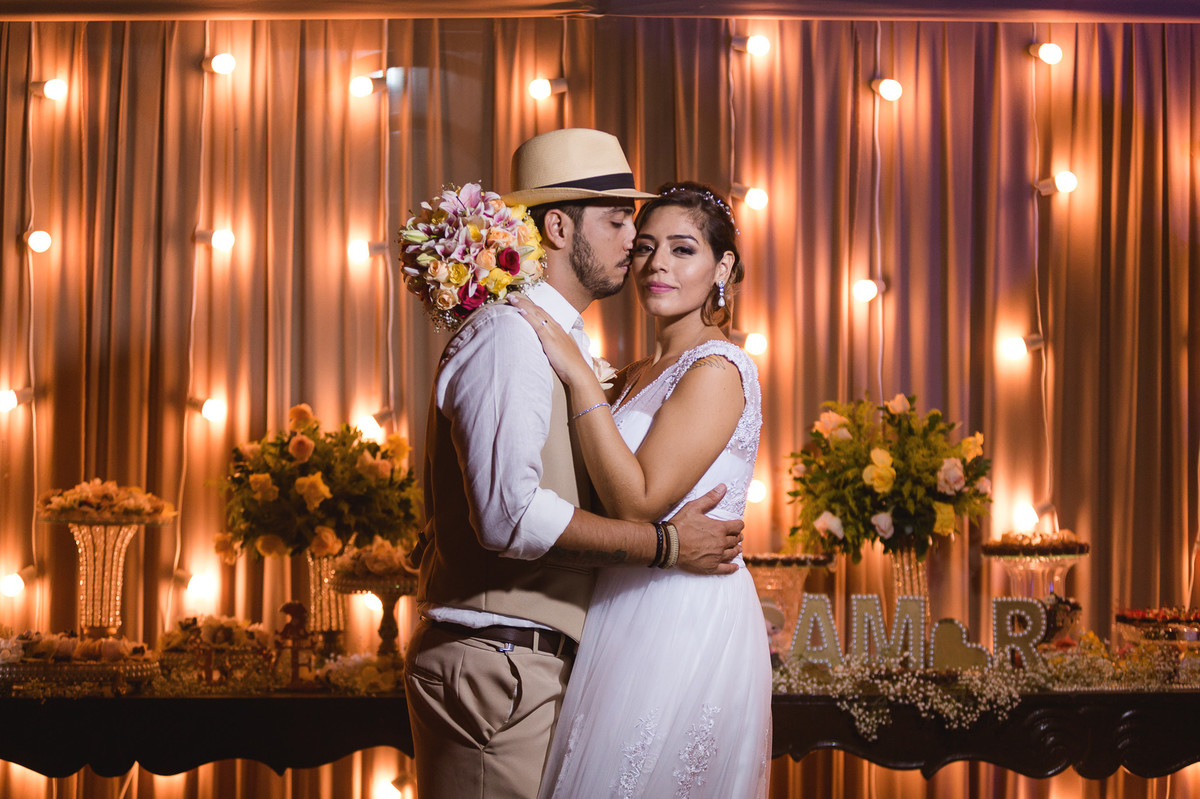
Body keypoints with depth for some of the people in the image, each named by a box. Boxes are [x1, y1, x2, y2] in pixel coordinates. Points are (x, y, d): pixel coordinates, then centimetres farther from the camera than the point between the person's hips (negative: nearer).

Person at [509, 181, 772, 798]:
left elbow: (638, 503, -20)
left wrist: (577, 375, -18)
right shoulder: (636, 378, 15)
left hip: (687, 620, -9)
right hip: (629, 617, 9)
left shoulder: (717, 370, -13)